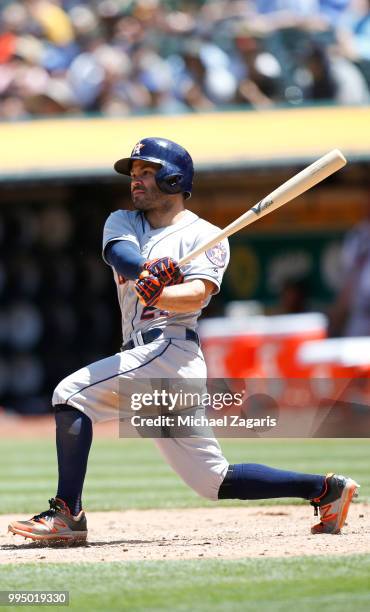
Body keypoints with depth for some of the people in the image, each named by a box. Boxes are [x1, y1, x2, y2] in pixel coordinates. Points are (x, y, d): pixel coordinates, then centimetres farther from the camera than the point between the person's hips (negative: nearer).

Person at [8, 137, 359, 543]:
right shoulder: (123, 222, 20)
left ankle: (66, 514, -25)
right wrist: (147, 271, -28)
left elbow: (198, 294, -15)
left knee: (71, 393, -21)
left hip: (170, 350, -7)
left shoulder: (205, 236, 3)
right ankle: (325, 489, 12)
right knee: (215, 481, 6)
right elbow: (118, 253, -4)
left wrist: (158, 295, -36)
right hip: (145, 360, 7)